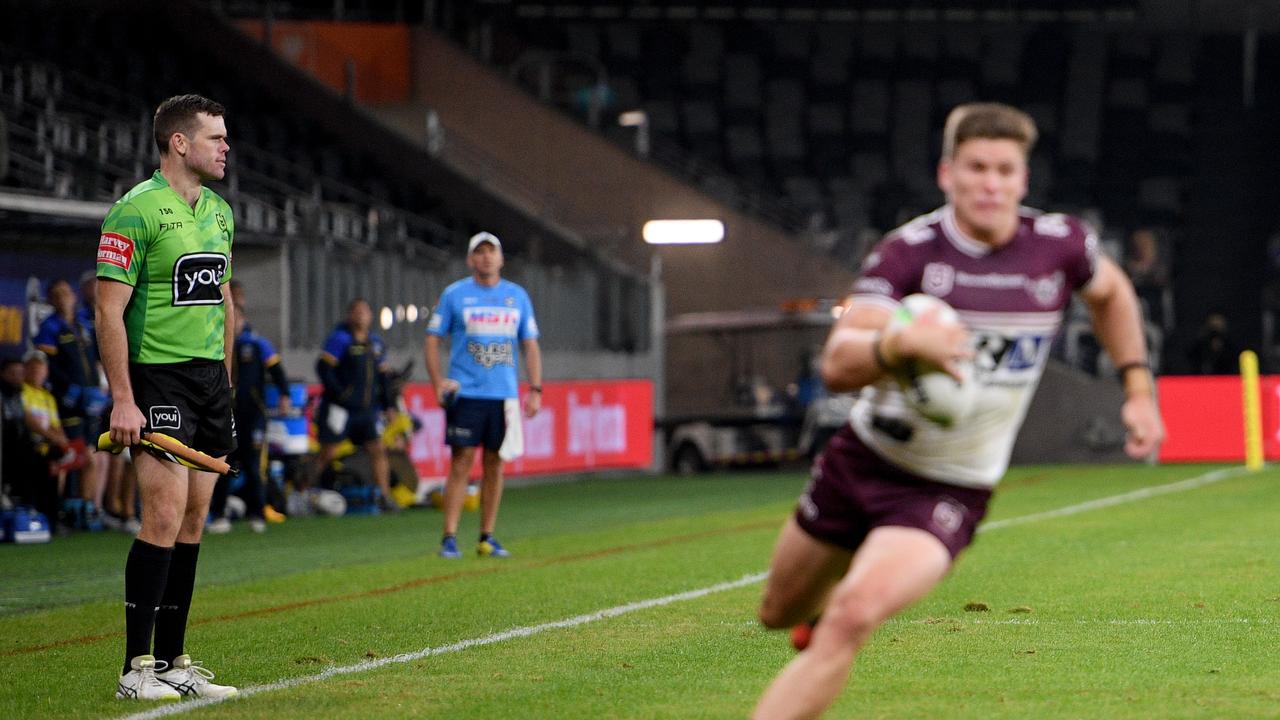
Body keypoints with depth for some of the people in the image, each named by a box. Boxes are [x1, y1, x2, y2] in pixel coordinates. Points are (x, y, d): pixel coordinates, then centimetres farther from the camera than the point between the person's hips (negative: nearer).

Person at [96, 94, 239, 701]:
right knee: (165, 517, -13)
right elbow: (109, 310, -13)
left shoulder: (220, 212, 14)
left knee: (193, 521, 7)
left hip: (211, 378, 8)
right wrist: (122, 399, -18)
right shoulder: (136, 211, -11)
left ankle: (172, 662, 13)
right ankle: (136, 668, -8)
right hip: (157, 378, -8)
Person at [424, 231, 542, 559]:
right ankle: (449, 538, -7)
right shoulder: (454, 295, 2)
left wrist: (535, 389, 4)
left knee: (495, 465, 5)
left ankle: (487, 538, 12)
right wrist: (438, 382, -9)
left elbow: (530, 345, 13)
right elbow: (433, 339, 3)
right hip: (465, 394, -3)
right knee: (461, 463, -8)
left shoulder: (517, 296, 10)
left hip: (504, 395, 3)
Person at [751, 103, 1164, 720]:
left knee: (852, 619, -26)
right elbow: (836, 366, -28)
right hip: (863, 460, 1)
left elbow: (1110, 291, 17)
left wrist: (1138, 390, 11)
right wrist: (899, 344, -48)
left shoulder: (1059, 245, -9)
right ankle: (822, 609, 57)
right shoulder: (908, 251, -16)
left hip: (950, 491, -1)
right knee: (780, 613, 19)